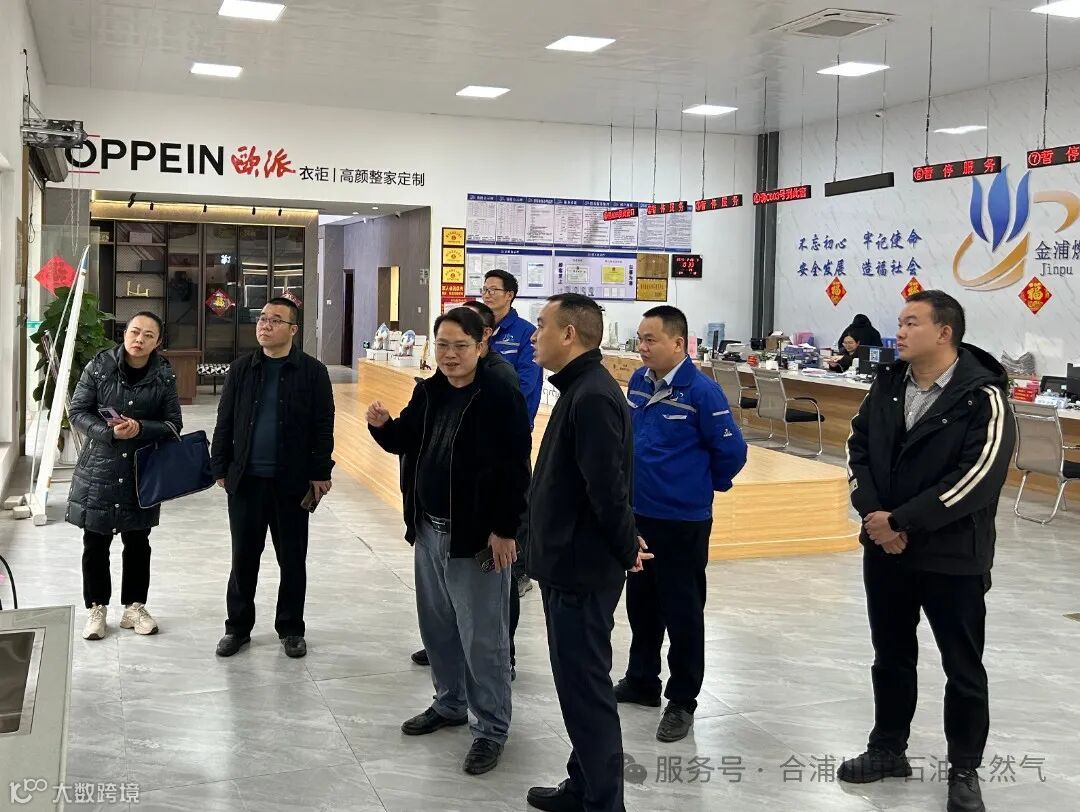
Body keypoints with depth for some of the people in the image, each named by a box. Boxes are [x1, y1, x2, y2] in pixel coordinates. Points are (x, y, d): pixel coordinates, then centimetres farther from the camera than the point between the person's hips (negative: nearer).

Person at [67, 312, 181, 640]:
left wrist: (140, 428, -20)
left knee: (138, 543, 12)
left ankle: (134, 607, 26)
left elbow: (173, 424, -2)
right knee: (96, 543, 6)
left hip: (142, 471, 1)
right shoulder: (99, 366, -6)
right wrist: (108, 432, -21)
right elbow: (77, 411, -5)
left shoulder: (163, 375, -4)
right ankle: (97, 608, 21)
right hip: (99, 468, -1)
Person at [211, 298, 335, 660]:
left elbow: (323, 427, -3)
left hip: (292, 480, -2)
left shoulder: (312, 372, -3)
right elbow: (225, 422, 7)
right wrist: (220, 467, 4)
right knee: (243, 556, 11)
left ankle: (291, 629, 23)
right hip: (245, 479, 2)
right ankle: (238, 627, 26)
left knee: (292, 558, 9)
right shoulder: (241, 368, 4)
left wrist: (320, 473, -6)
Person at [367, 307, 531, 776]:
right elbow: (406, 443, 17)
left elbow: (515, 469, -17)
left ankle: (491, 728, 15)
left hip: (477, 535, -7)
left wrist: (505, 530, -19)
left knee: (482, 636, 1)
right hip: (429, 529, 8)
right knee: (436, 625, 19)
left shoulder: (501, 397, -16)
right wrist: (383, 425, -5)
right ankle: (450, 703, 38)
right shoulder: (428, 393, 7)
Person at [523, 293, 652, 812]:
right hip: (570, 563, 10)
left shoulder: (592, 397, -21)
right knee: (578, 683, 19)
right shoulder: (580, 389, 12)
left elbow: (608, 487, -24)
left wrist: (626, 549, -12)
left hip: (583, 569, -10)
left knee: (585, 689, -1)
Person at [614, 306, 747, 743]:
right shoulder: (638, 382, 2)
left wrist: (707, 484, 2)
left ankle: (682, 701, 18)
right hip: (637, 514, 7)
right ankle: (642, 681, 36)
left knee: (682, 611, 5)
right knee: (640, 602, 19)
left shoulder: (702, 391, -17)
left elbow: (731, 450, -11)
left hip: (683, 520, -7)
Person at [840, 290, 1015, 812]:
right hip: (884, 548, 5)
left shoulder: (982, 396, -16)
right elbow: (858, 446, 6)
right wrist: (872, 513, -10)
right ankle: (888, 748, 35)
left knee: (963, 669, 9)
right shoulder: (888, 384, 3)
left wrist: (901, 521, -21)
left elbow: (978, 477, -23)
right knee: (891, 655, 18)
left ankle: (964, 770, 26)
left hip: (952, 557, -5)